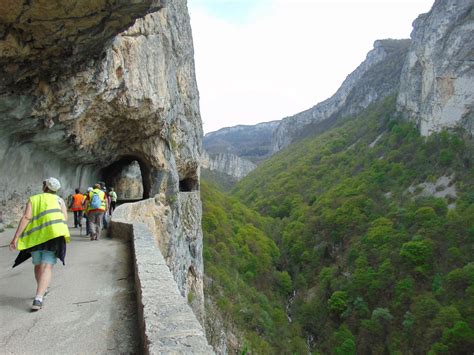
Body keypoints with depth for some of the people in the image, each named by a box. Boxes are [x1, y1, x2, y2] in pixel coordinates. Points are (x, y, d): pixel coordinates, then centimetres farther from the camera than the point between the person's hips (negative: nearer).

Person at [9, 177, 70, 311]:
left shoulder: (33, 199, 10)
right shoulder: (59, 200, 9)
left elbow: (26, 218, -5)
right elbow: (64, 219, -2)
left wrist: (16, 237, -8)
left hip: (35, 236, 3)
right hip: (53, 235, -2)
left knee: (38, 265, 22)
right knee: (47, 267, -6)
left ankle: (41, 291, 39)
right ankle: (38, 299, -20)